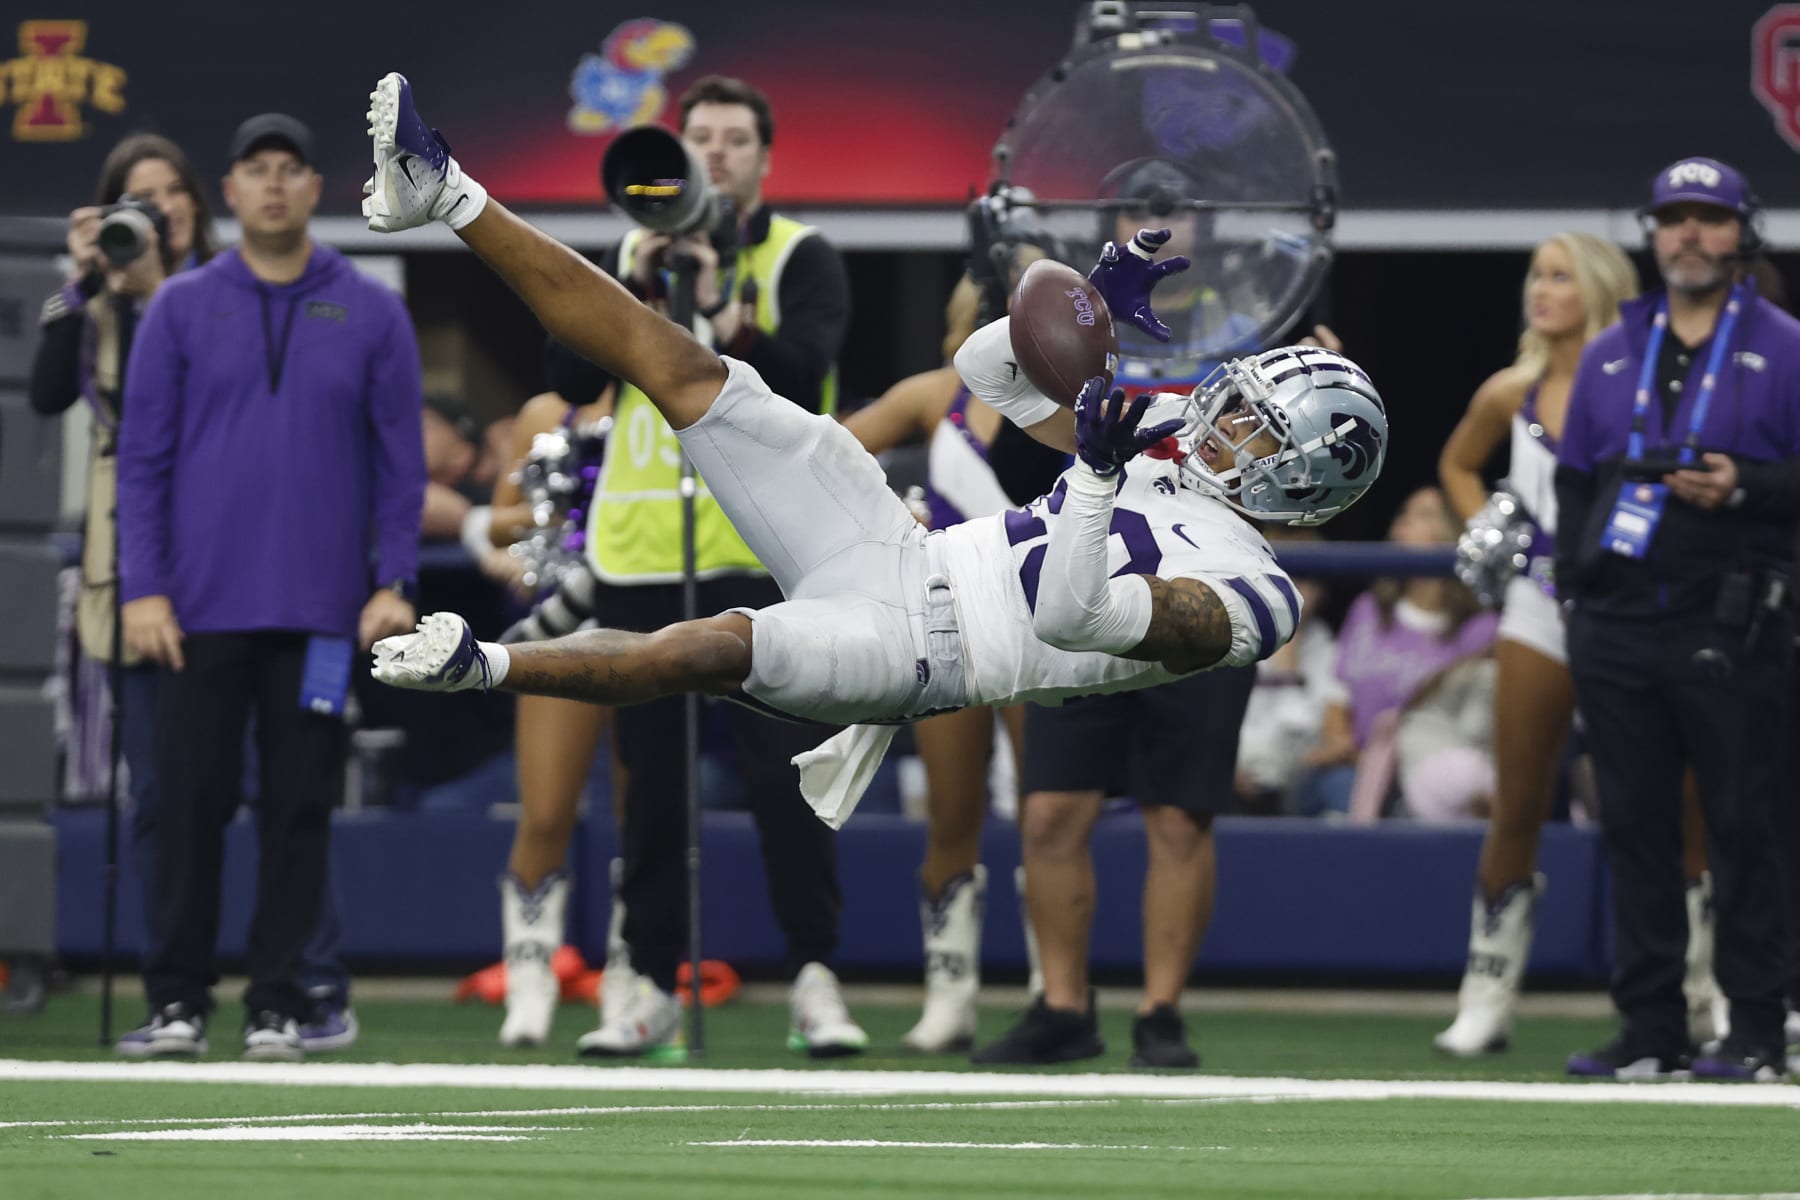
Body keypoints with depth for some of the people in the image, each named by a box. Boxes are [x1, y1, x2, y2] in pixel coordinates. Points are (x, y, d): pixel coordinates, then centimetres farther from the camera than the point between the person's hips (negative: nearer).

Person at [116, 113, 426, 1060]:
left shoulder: (371, 314, 5)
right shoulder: (181, 308, 5)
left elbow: (400, 459, 6)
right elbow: (143, 455, 4)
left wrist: (393, 582, -4)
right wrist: (142, 588, -5)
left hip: (321, 615, 0)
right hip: (200, 608, 0)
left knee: (299, 806, 2)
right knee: (192, 801, 0)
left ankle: (277, 1001, 9)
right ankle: (178, 999, 8)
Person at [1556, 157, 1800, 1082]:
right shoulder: (1611, 354, 17)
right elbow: (1574, 477, 20)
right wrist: (1576, 582, 9)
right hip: (1616, 630, 5)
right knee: (1634, 829, 5)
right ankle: (1650, 1030, 9)